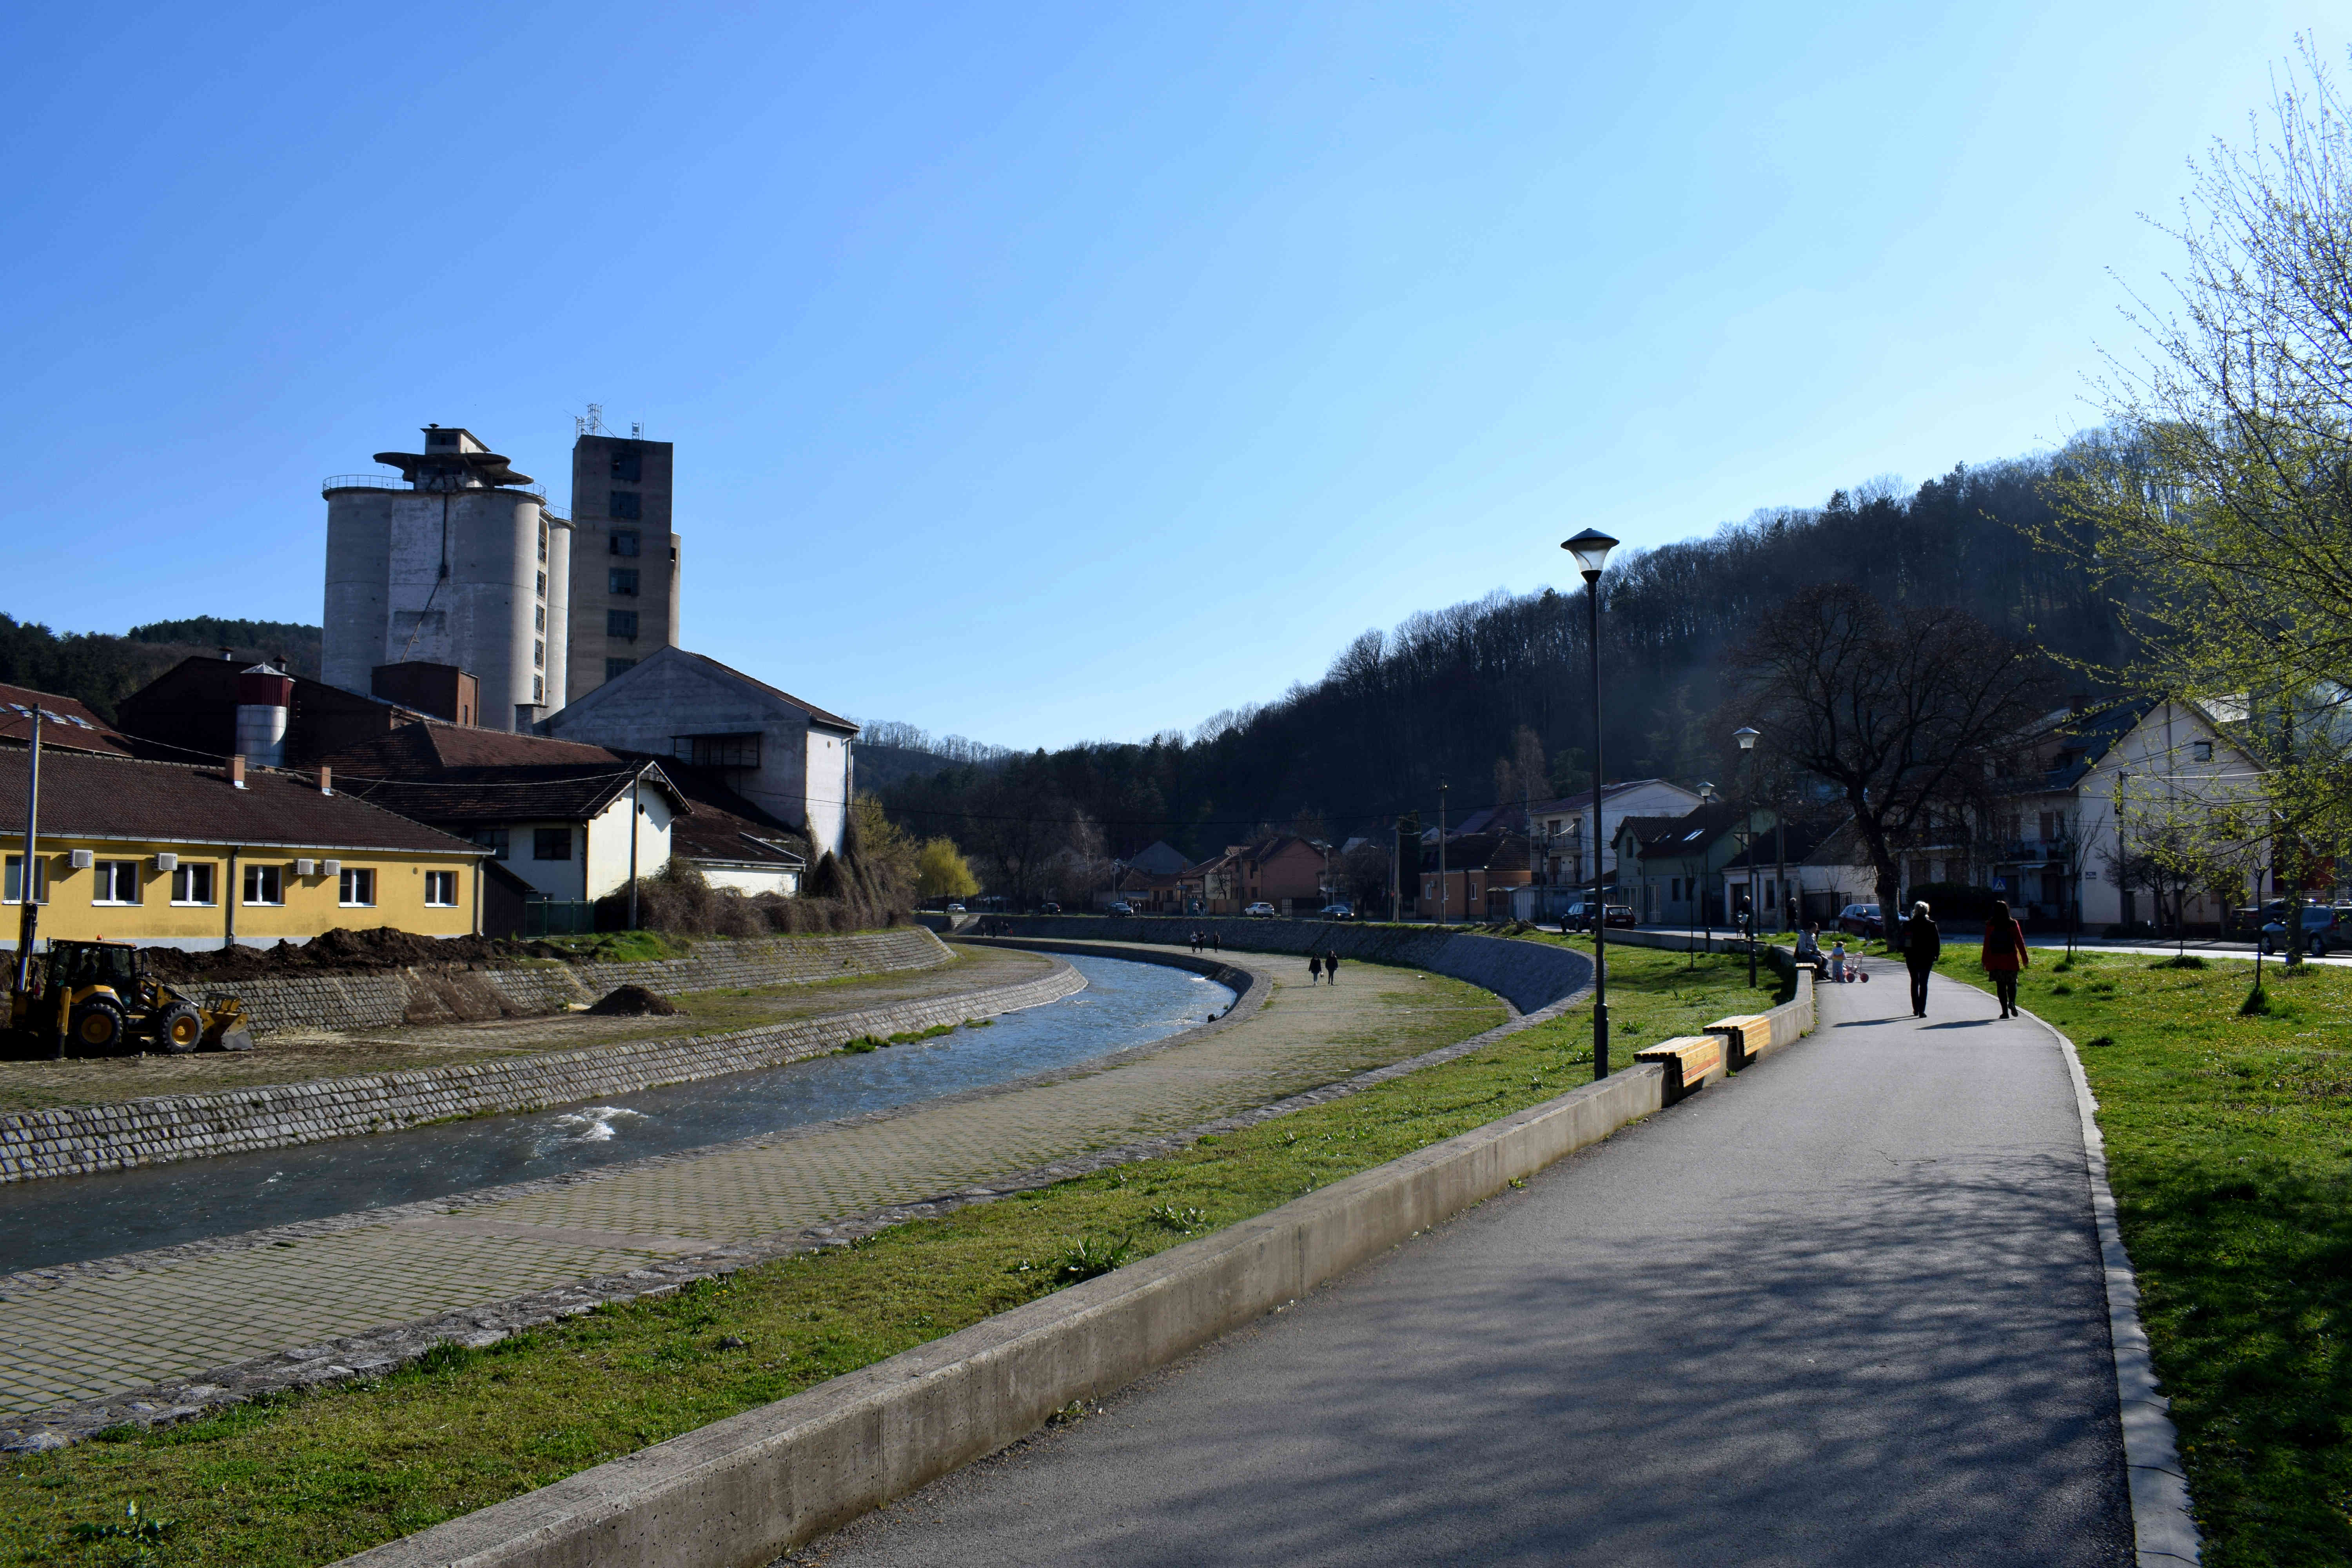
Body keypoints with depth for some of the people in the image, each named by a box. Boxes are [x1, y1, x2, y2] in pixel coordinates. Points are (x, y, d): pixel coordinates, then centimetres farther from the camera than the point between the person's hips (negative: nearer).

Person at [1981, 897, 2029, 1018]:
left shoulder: (1990, 926, -4)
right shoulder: (2013, 925, -3)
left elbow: (1987, 944, -4)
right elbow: (2020, 942, -1)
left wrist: (1985, 961, 2)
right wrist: (2025, 959, 5)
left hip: (1995, 961, 0)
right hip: (2011, 961, 0)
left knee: (2000, 986, 5)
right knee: (2012, 983, 13)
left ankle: (2005, 1011, 1)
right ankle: (2012, 1002, -14)